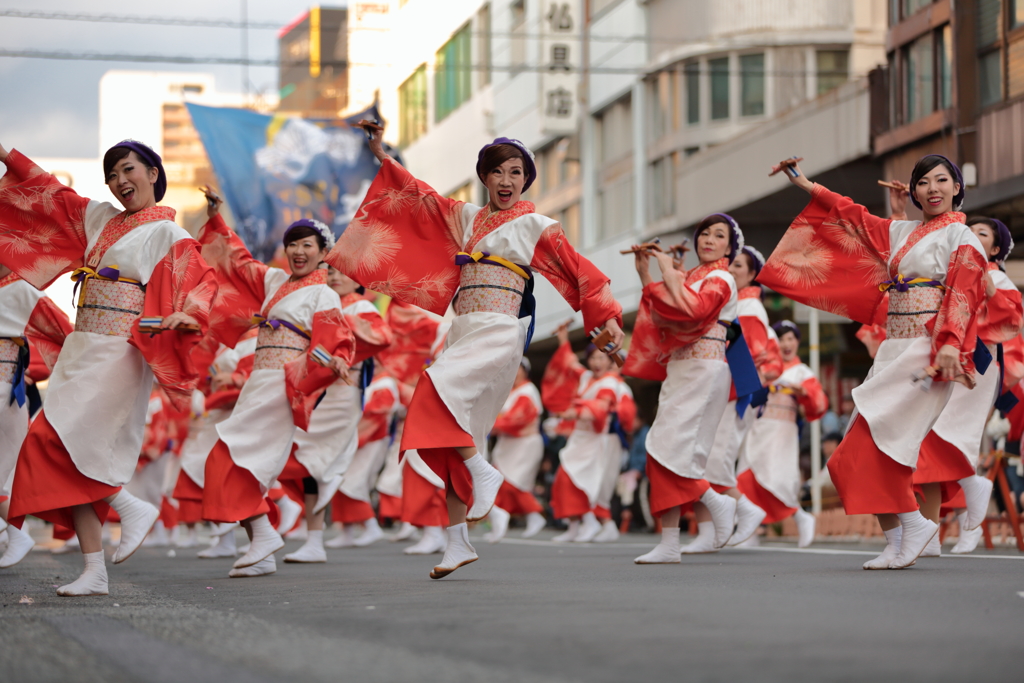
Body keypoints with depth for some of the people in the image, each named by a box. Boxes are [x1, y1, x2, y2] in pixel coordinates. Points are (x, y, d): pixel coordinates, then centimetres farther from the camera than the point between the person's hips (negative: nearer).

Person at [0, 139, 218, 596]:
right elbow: (53, 195, 24)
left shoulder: (169, 236, -3)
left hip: (119, 354, -7)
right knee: (71, 457, 0)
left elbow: (203, 281, -13)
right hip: (82, 348, 7)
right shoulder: (99, 218, 17)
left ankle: (132, 509, -3)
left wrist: (188, 314, -33)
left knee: (60, 441, -19)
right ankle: (94, 571, 1)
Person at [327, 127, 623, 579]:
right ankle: (457, 542, 4)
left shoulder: (536, 226, 5)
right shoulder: (466, 218, 19)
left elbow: (578, 271, 3)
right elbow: (420, 197, 23)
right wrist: (382, 157, 19)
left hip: (498, 334, -5)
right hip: (463, 334, 5)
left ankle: (485, 475, -16)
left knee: (437, 390, -30)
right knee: (457, 440, 0)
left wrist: (607, 317, -6)